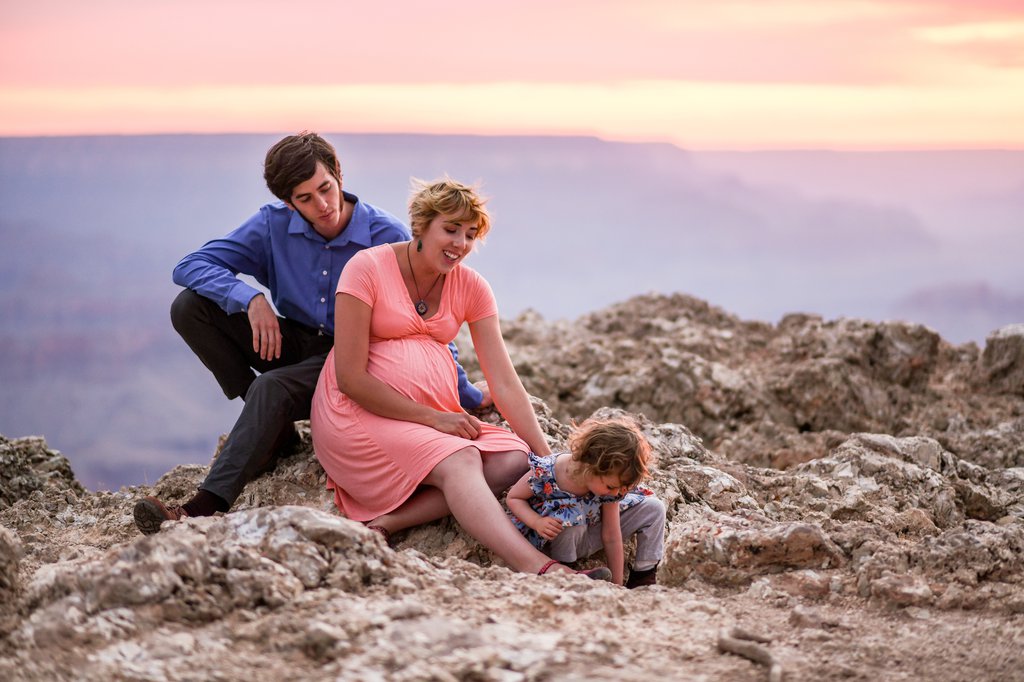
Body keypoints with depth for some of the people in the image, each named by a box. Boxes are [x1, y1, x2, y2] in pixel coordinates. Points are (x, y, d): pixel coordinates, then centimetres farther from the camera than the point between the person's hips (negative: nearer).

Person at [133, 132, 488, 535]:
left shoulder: (388, 237, -14)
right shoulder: (274, 224, -8)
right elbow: (189, 266, -9)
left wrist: (470, 397, -7)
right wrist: (250, 298, -27)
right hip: (295, 342, 5)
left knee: (272, 388, -35)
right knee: (189, 306, -13)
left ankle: (206, 507, -41)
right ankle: (276, 431, -9)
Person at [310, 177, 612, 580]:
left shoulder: (471, 287, 6)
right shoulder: (368, 268, -9)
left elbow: (504, 383, 1)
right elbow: (350, 378, -14)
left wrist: (547, 458, -9)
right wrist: (432, 418, -14)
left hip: (435, 417, 6)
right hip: (360, 414, -6)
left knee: (515, 460, -21)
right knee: (460, 460, -31)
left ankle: (386, 522, -31)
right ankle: (538, 569, -49)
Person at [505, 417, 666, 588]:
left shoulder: (611, 481, -23)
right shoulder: (544, 473, -34)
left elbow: (611, 538, -15)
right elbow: (513, 498, -16)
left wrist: (617, 585, -12)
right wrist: (537, 522, -35)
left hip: (593, 530, 4)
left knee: (654, 508, -8)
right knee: (571, 521, -40)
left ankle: (644, 574, 4)